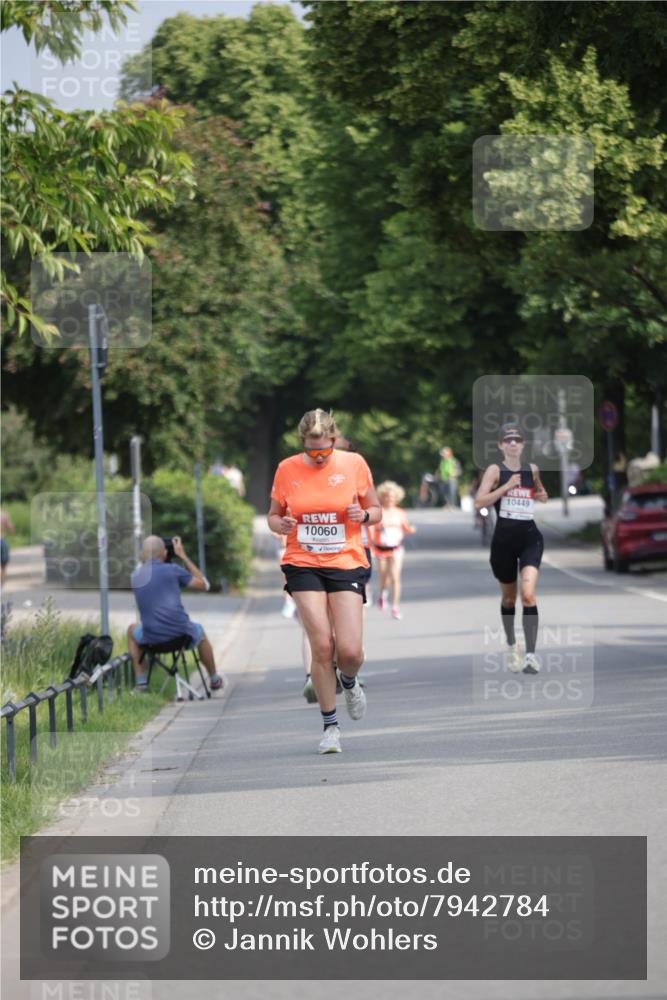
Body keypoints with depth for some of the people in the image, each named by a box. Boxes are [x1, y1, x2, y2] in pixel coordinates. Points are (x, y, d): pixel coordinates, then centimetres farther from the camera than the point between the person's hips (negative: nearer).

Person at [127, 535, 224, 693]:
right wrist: (183, 556, 13)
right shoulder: (172, 570, -3)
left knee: (132, 631, 36)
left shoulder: (136, 575, 7)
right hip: (180, 632, -1)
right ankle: (214, 679, 51)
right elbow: (204, 584, 10)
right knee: (199, 632, 35)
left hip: (151, 638, 1)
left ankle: (141, 682, 26)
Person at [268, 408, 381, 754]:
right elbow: (274, 515, 11)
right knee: (321, 645, -11)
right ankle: (330, 725, 3)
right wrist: (281, 525, -12)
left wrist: (364, 515, -14)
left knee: (350, 650, -11)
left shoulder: (353, 463, -1)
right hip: (303, 564, 0)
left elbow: (376, 510, 9)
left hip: (347, 563, 0)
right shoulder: (287, 470, 0)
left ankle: (349, 682, 27)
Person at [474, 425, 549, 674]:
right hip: (503, 539, 0)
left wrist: (542, 496, 5)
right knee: (508, 598, 15)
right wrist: (506, 487, -20)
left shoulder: (532, 470, 7)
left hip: (529, 538, 0)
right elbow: (479, 503, -15)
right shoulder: (495, 471, -3)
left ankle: (531, 654, -21)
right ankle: (511, 646, 38)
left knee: (528, 594, -18)